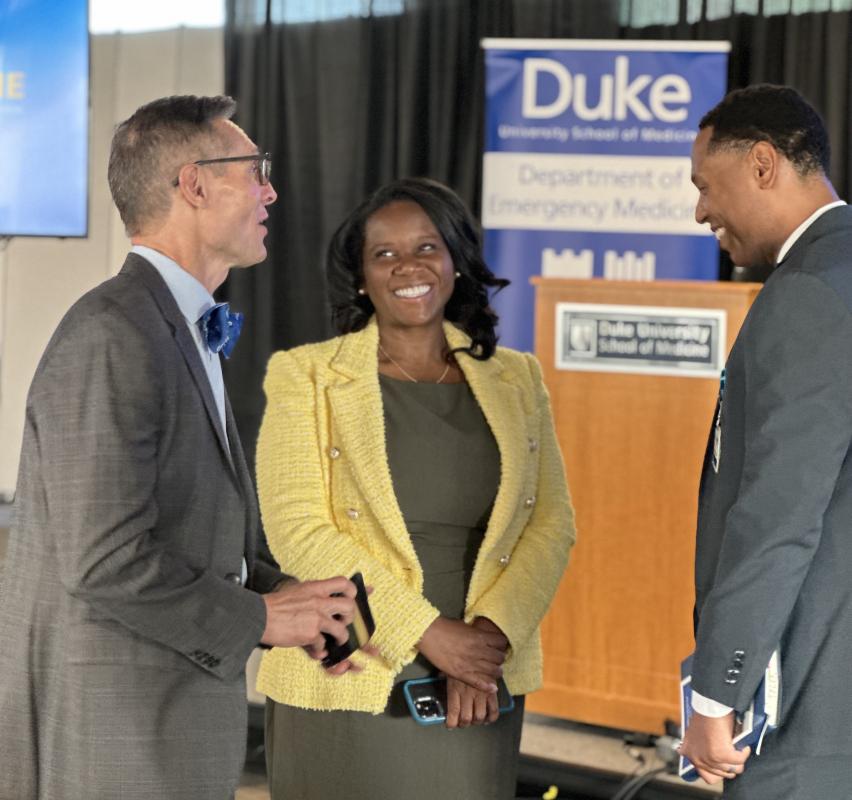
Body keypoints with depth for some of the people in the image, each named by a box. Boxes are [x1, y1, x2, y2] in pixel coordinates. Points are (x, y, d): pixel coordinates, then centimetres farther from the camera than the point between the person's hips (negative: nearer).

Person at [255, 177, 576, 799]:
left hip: (474, 697, 3)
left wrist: (491, 635, -12)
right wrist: (427, 633, -16)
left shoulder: (516, 379, 8)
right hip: (343, 690, -2)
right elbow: (299, 528, -10)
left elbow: (552, 521, 3)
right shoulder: (306, 377, -1)